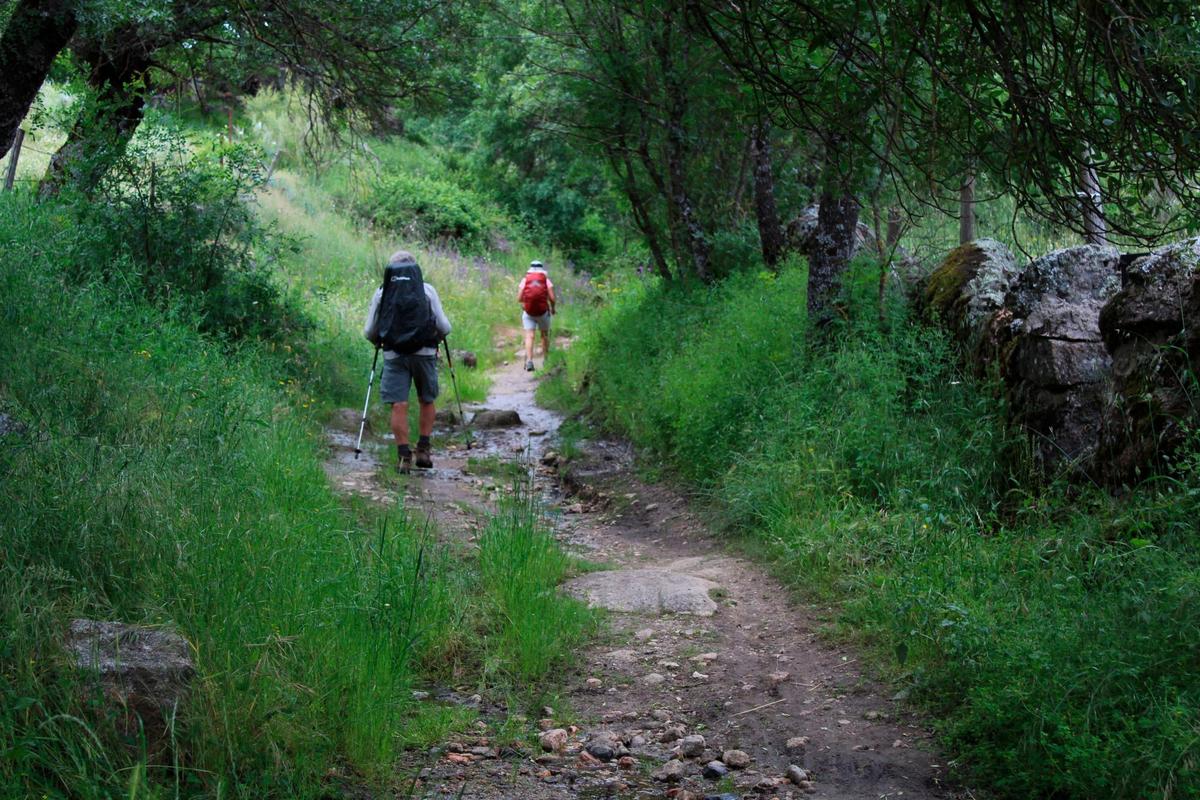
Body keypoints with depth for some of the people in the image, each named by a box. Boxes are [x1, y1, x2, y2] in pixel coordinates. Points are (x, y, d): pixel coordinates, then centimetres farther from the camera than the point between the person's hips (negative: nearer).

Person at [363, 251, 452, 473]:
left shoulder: (382, 293, 4)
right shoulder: (427, 290, 3)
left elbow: (370, 332, 5)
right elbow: (443, 327, 0)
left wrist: (380, 342, 26)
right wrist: (436, 339, 22)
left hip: (394, 355, -1)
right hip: (424, 352, 1)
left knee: (398, 405, -1)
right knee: (427, 401, 17)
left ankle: (404, 455, -6)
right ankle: (423, 449, 16)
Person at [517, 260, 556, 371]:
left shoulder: (525, 280, 3)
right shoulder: (546, 280, 2)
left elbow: (519, 298, -2)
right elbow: (552, 298, -6)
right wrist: (553, 308, 13)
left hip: (528, 312, 0)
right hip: (543, 312, 0)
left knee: (529, 336, -4)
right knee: (545, 335, 19)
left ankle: (529, 361, -20)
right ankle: (545, 360, 24)